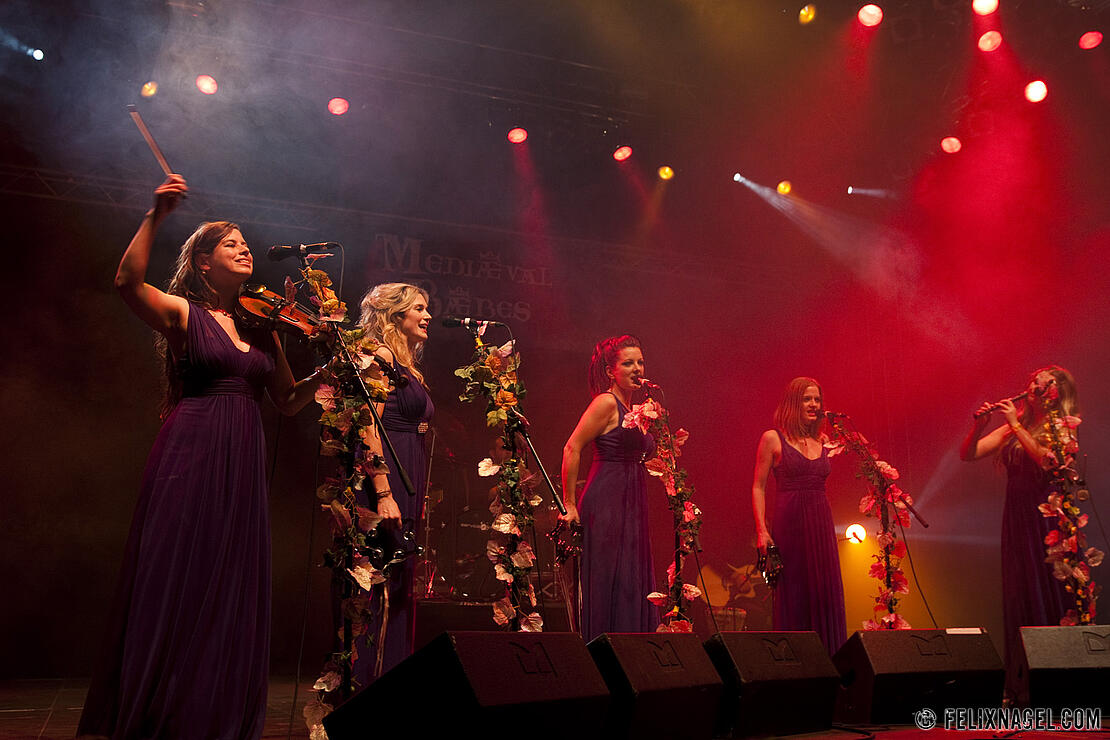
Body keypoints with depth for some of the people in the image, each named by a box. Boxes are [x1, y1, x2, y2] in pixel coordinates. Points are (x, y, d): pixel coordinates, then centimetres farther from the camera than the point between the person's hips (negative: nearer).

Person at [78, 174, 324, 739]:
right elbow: (128, 282, -18)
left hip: (241, 462, 5)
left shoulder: (261, 327, 15)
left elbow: (288, 402, 15)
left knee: (232, 588, 7)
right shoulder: (182, 313, 2)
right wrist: (155, 217, -24)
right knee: (176, 581, -2)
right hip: (190, 456, -5)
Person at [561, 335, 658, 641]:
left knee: (634, 587, 9)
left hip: (631, 508, 9)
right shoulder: (606, 402, -9)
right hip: (606, 505, -9)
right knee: (607, 586, -6)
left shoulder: (633, 409, 17)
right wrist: (569, 504, -14)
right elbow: (572, 449, -15)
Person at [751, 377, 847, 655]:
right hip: (789, 523, -4)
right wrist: (762, 530, -10)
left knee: (826, 593, 4)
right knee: (793, 595, -1)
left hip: (821, 524, 5)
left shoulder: (823, 441, 13)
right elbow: (758, 487, -3)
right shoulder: (773, 439, 0)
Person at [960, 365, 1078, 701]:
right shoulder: (1013, 428, 12)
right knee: (1019, 596, 4)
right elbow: (967, 454, 8)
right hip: (1017, 519, 4)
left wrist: (1016, 424, -14)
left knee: (1051, 594, -4)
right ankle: (1020, 684, 10)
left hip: (1049, 517, -4)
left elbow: (1047, 459, -19)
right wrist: (979, 425, -7)